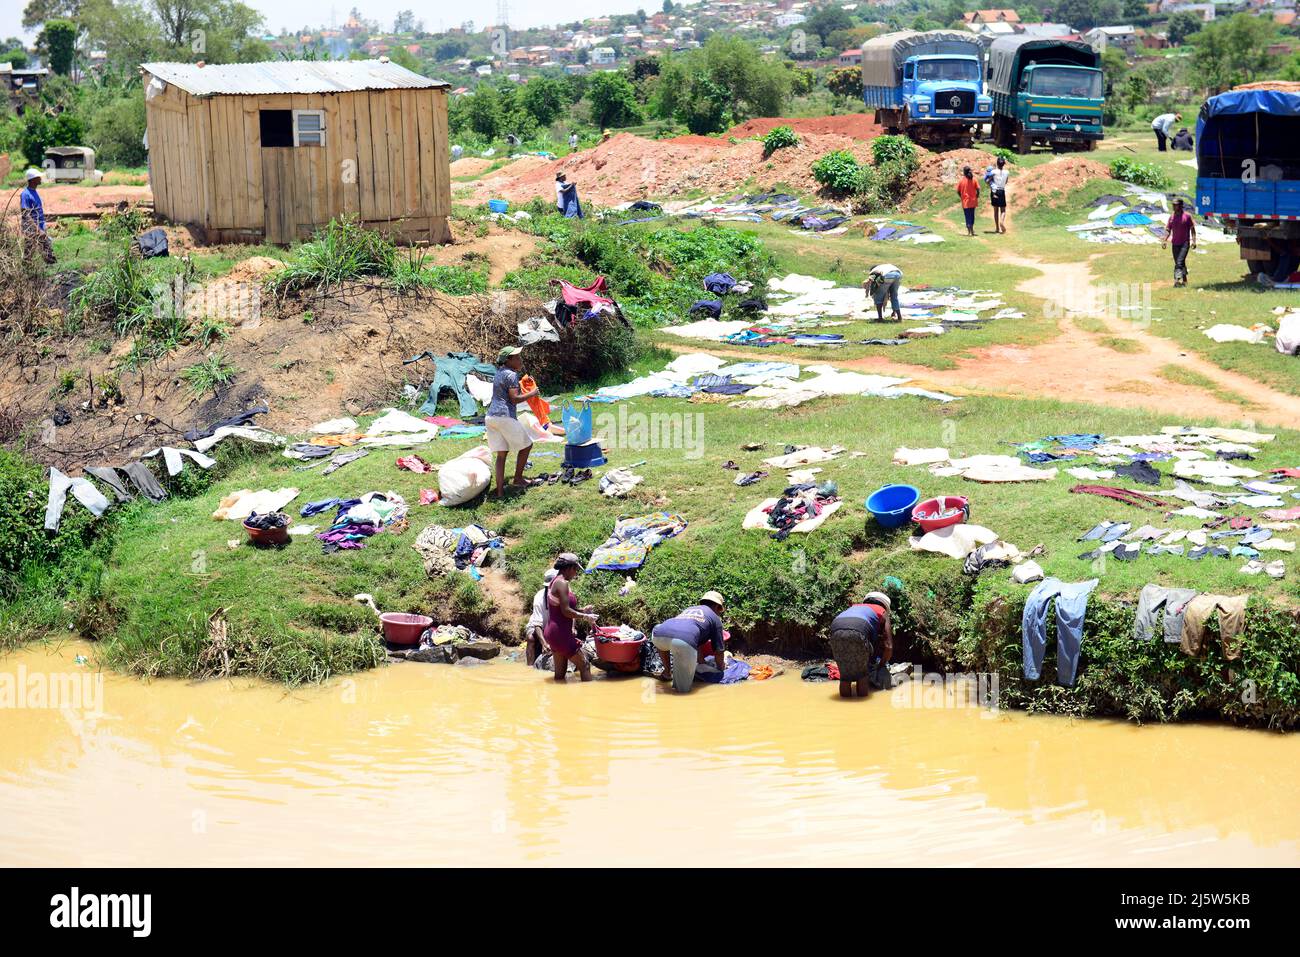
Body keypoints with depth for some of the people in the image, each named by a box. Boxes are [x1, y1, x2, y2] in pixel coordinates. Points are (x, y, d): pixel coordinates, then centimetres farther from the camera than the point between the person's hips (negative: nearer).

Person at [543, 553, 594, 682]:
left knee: (560, 673, 12)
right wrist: (585, 616, -10)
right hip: (561, 633, -10)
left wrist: (581, 610, 14)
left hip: (552, 632, 10)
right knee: (584, 665, -7)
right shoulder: (562, 583, -16)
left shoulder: (555, 581, 13)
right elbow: (566, 611, -20)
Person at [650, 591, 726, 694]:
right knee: (683, 689, 9)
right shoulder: (715, 618, 29)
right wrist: (721, 668, 50)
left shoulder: (688, 609, 42)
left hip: (658, 635, 5)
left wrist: (701, 661, 67)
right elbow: (719, 651, 30)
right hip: (684, 641, -5)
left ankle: (667, 670, 36)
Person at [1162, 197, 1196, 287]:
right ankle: (1184, 280, 21)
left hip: (1185, 243, -6)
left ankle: (1177, 279, -25)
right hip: (1175, 244, 6)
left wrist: (1193, 241, -10)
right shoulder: (1172, 217, 10)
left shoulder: (1187, 216, -4)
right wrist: (1165, 241, -1)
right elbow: (1168, 230, 12)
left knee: (1180, 262, -19)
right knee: (1177, 263, 10)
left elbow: (1192, 229, -2)